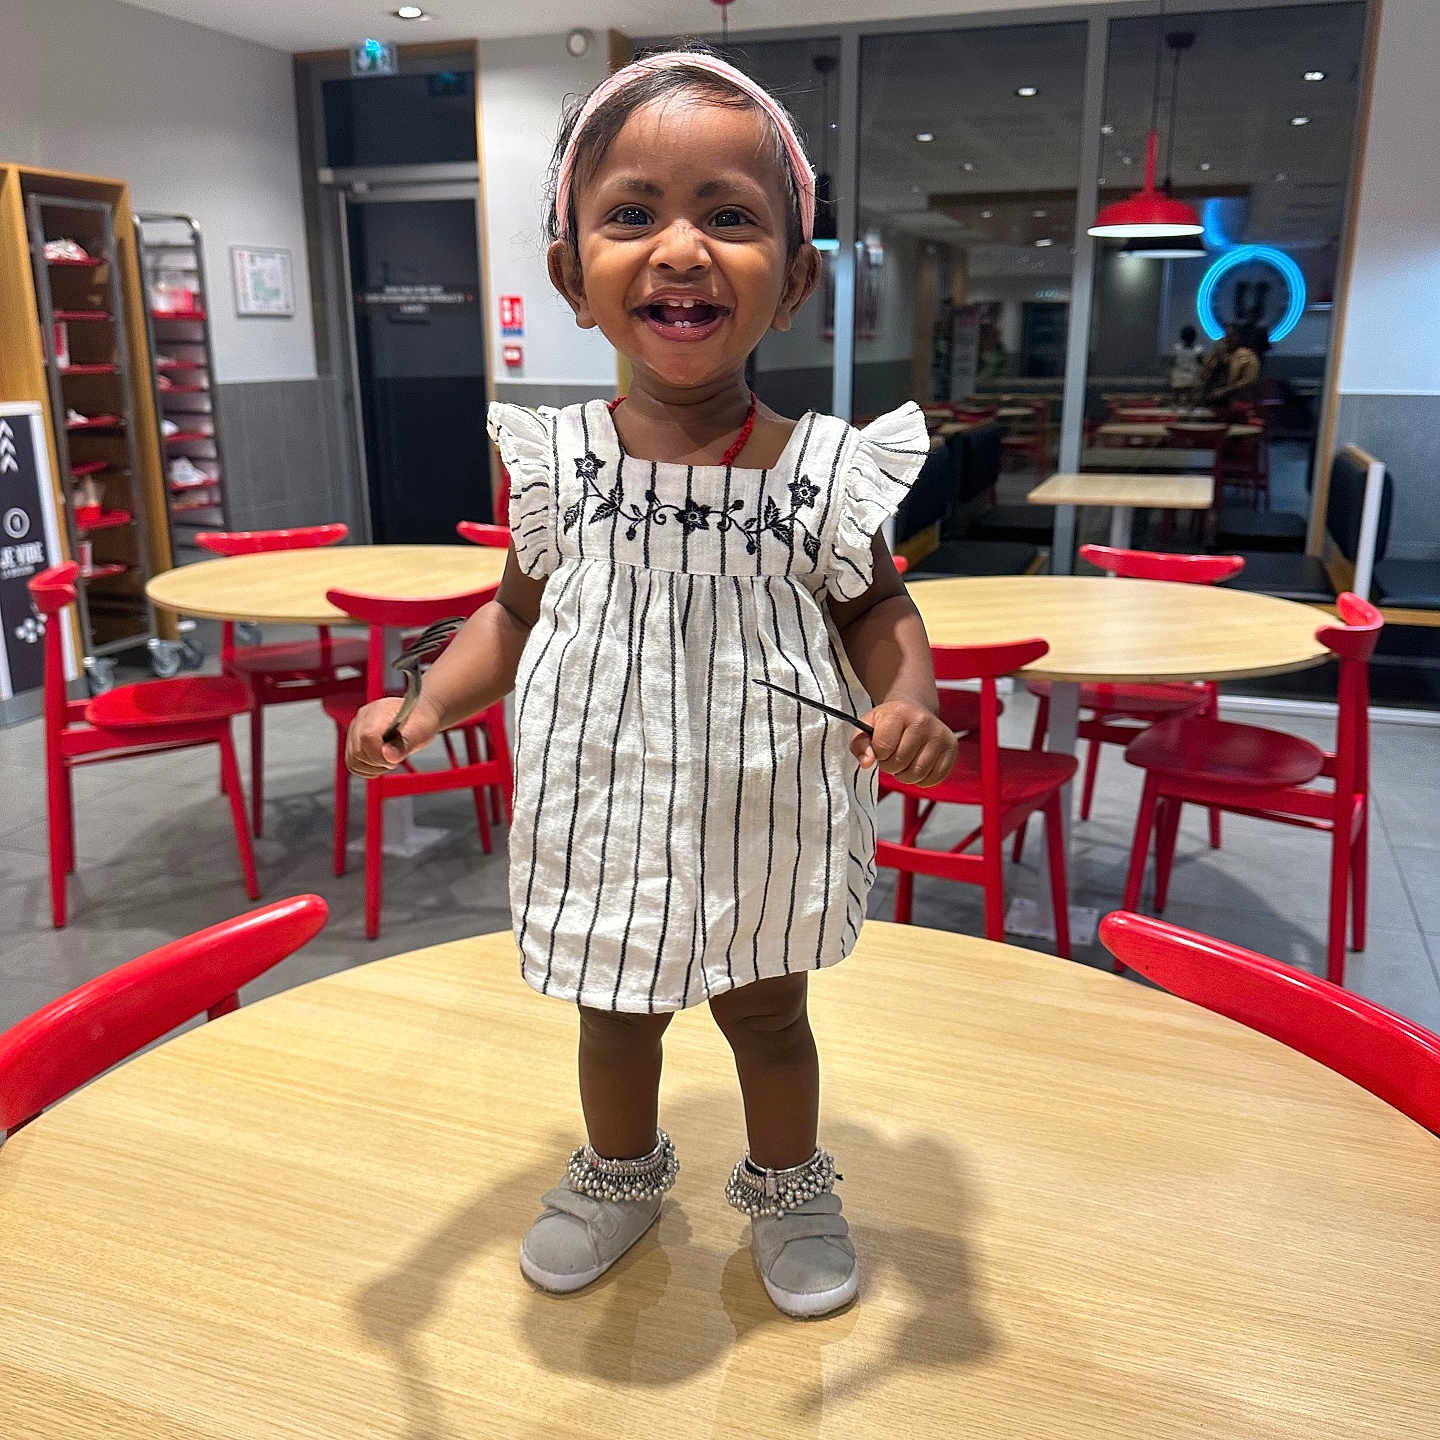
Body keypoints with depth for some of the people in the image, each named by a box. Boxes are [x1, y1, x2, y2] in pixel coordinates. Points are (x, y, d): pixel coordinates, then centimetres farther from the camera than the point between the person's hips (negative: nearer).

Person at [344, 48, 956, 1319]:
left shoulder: (825, 469, -13)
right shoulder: (559, 459, -9)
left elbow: (876, 609, 0)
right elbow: (521, 610, 5)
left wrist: (907, 700, -20)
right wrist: (430, 702, -9)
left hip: (763, 819, -1)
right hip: (605, 809, 2)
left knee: (767, 1013, 20)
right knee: (614, 1017, 22)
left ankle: (789, 1188, 49)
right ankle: (621, 1173, 52)